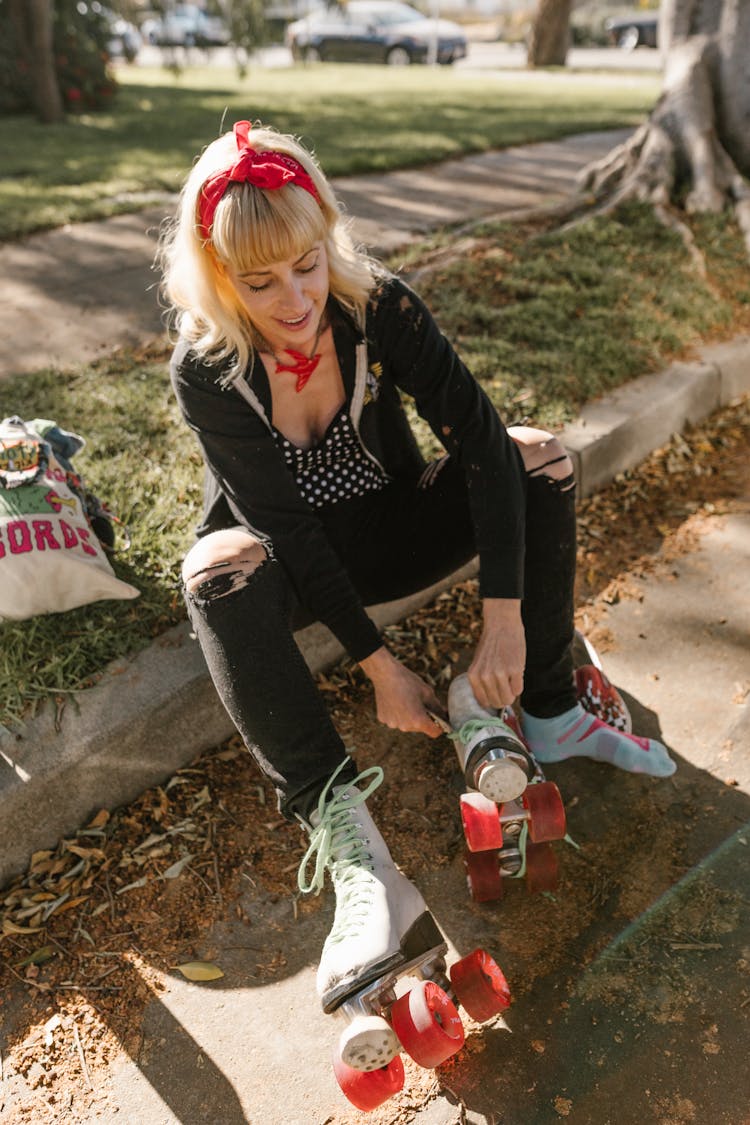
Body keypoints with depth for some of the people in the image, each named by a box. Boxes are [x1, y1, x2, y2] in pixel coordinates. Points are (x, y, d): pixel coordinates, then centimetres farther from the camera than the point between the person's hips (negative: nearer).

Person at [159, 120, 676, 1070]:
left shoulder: (379, 307, -16)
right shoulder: (205, 371, -19)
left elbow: (479, 437, -24)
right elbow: (288, 528, -24)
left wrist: (504, 617, -32)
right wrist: (378, 665, -28)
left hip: (391, 528, 3)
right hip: (295, 568, -2)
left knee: (539, 458, -18)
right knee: (221, 570, -36)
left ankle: (550, 716, -13)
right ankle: (352, 853, -42)